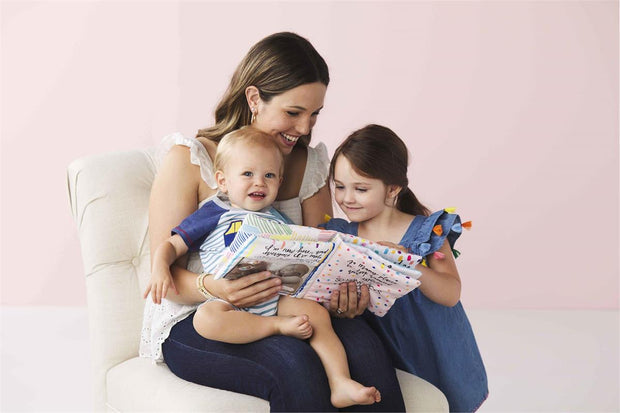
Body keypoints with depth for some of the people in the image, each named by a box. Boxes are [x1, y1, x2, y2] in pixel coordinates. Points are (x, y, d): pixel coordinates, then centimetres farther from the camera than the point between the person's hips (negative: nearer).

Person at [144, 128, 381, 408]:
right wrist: (160, 269, -13)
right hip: (229, 302, -4)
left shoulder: (278, 220, 23)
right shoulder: (213, 215, 10)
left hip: (276, 297, 4)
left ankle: (341, 384, -25)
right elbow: (171, 245, 8)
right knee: (205, 319, -37)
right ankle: (280, 326, -28)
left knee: (317, 312, -23)